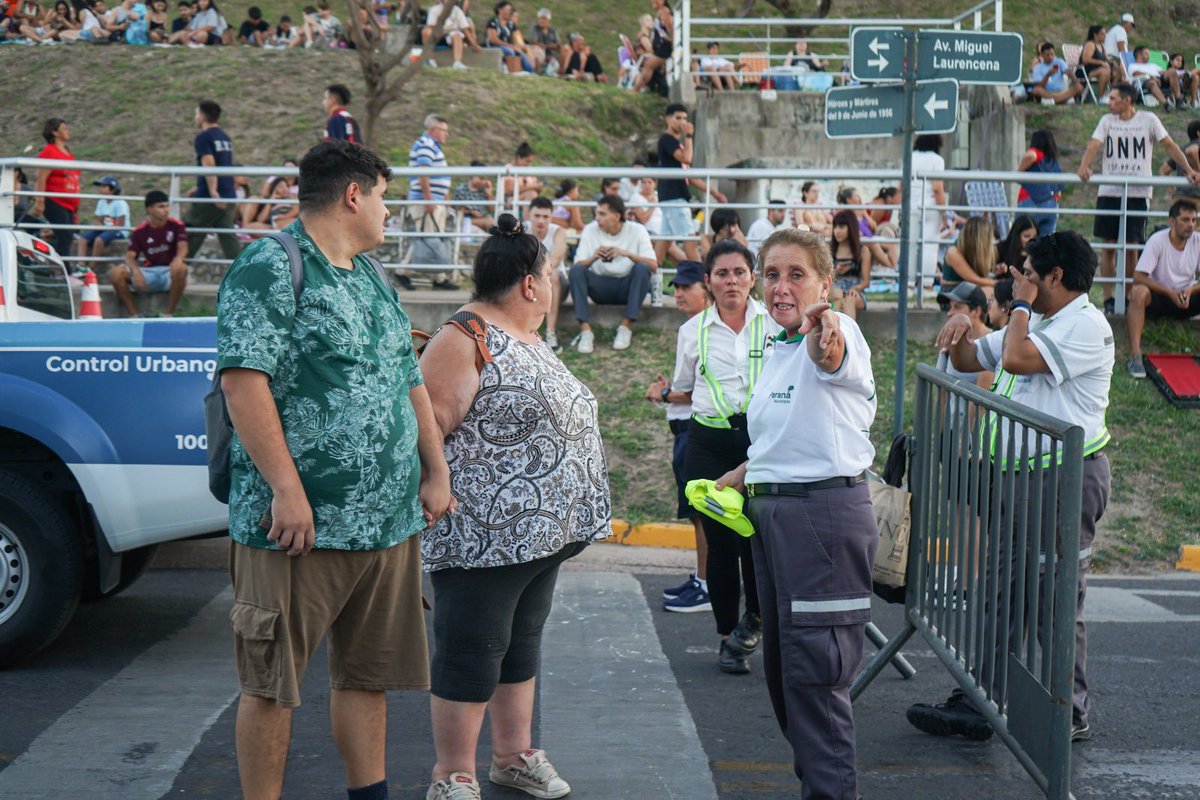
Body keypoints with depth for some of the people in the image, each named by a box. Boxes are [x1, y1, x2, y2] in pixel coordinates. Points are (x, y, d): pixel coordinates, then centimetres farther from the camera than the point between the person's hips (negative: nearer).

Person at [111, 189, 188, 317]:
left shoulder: (176, 226, -1)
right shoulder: (140, 231, 1)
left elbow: (182, 247, -13)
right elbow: (130, 255, -5)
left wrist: (178, 259, -39)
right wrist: (135, 271, -29)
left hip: (169, 271, -2)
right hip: (147, 272, 2)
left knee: (181, 269, -38)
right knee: (115, 273, -22)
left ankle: (169, 314, -24)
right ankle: (134, 315, -17)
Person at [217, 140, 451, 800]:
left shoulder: (372, 278, 19)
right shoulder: (270, 266, -8)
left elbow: (409, 381, 23)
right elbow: (244, 379, -18)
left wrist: (436, 472, 17)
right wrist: (287, 490, -21)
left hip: (390, 519, 8)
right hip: (301, 522, -8)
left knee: (368, 674, 14)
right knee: (272, 684, 2)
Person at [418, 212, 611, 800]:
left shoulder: (528, 340, 16)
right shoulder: (463, 341, -14)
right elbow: (428, 429, -18)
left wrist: (578, 511, 22)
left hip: (540, 531, 9)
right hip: (484, 533, -9)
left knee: (522, 643, 17)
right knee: (471, 652, -1)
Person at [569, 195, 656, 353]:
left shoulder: (636, 230, -6)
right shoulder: (590, 230, -2)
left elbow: (653, 265, -16)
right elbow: (578, 265, -8)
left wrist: (626, 253, -29)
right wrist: (594, 258, -28)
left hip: (627, 287, -1)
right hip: (600, 286, 1)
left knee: (642, 268, -30)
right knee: (576, 270, -25)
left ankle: (626, 327, -26)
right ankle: (585, 330, -31)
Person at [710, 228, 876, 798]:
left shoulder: (837, 332, -13)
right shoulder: (777, 349, 13)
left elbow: (832, 358, -40)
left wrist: (825, 338, -61)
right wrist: (734, 479, 20)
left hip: (826, 513, -9)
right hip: (770, 514, 9)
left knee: (813, 668, -7)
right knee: (780, 664, 16)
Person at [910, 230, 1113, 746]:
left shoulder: (1086, 326, -11)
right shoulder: (1035, 322, 21)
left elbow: (1017, 357, -25)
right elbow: (970, 361, 25)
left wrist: (1020, 305, -8)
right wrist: (959, 334, 3)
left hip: (1065, 477, -10)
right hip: (1018, 473, 10)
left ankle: (1072, 714, 10)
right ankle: (979, 704, 13)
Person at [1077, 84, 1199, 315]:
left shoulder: (1148, 120, 2)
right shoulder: (1107, 121, 6)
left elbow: (1169, 145, 0)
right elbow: (1094, 145, -6)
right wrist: (1084, 166, -26)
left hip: (1138, 193, -1)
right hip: (1109, 191, 2)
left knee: (1132, 247, 1)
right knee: (1108, 245, 1)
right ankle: (1108, 298, 6)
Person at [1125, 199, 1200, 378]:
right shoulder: (1157, 241, -15)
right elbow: (1138, 277, -21)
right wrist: (1170, 293, -27)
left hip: (1185, 298, 4)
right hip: (1158, 298, -4)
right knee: (1138, 292, -36)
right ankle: (1135, 355, -41)